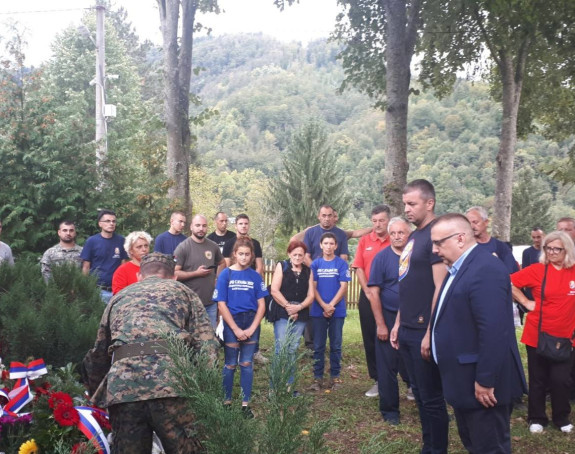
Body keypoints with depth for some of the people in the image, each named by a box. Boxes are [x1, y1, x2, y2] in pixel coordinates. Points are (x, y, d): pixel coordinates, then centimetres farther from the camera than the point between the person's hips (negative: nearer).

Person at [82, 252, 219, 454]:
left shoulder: (119, 297, 31)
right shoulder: (182, 290, 22)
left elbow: (98, 354, 34)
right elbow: (207, 346, 6)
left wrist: (95, 395, 47)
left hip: (122, 386, 3)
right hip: (171, 381, -2)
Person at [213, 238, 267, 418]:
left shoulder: (255, 276, 1)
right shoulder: (226, 274, -5)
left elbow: (261, 305, 1)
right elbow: (222, 304, -7)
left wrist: (252, 328, -9)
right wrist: (236, 329, -11)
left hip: (251, 323, 2)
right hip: (232, 323, -2)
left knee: (247, 364, 9)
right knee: (230, 364, 8)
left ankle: (245, 404, 18)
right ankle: (227, 401, 22)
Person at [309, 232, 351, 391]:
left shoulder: (342, 264, 0)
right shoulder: (315, 264, 4)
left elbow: (343, 287, -5)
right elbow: (313, 287, 0)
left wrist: (331, 305, -13)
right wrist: (324, 306, -12)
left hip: (337, 311, -1)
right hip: (318, 311, 1)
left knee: (336, 345, 7)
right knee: (318, 346, 5)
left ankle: (335, 376, 17)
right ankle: (317, 377, 13)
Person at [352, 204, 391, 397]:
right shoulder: (364, 241, 6)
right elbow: (359, 268, 4)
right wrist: (368, 292, -4)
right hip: (368, 296, 4)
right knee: (370, 338, 9)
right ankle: (378, 380, 22)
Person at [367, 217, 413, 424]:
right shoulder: (382, 257, -6)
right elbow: (373, 292, -8)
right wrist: (380, 324, -11)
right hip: (389, 319, -2)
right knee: (387, 368, 7)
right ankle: (389, 410, 21)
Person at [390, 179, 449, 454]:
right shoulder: (413, 237, 13)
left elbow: (440, 288, -19)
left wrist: (430, 333, -20)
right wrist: (398, 323, 16)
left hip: (423, 331, -9)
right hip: (408, 330, 9)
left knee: (431, 397, 4)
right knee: (420, 394, 17)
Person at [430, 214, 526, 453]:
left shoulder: (485, 269, -22)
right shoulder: (460, 267, 11)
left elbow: (494, 331, -28)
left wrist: (485, 382, -24)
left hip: (482, 385, -10)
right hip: (467, 381, 10)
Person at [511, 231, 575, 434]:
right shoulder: (537, 270, -8)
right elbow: (509, 283, -9)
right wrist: (526, 302, -9)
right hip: (537, 335, -1)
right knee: (538, 380, 10)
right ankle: (536, 419, 26)